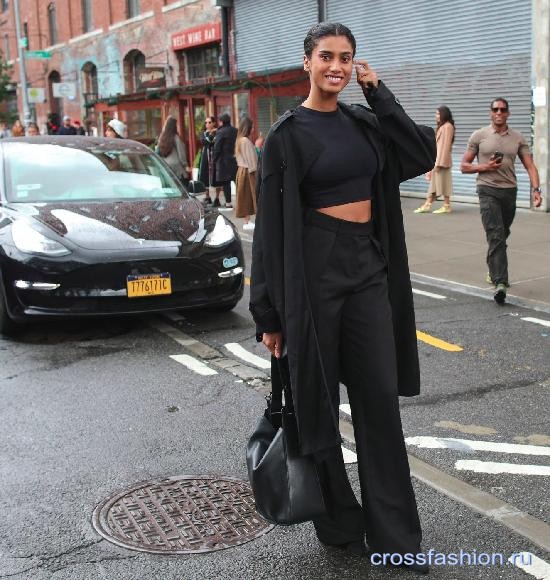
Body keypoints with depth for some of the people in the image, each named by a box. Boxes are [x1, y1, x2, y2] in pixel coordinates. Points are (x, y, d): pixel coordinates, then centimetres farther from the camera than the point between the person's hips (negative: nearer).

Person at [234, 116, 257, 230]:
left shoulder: (239, 140, 11)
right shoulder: (246, 141, -17)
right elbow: (251, 158, -17)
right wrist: (254, 170, -13)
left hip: (241, 170, 9)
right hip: (248, 172, -9)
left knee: (246, 196, 11)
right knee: (253, 195, -4)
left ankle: (247, 221, 14)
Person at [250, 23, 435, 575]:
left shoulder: (365, 122, 12)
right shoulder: (287, 134, -6)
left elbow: (423, 153, 2)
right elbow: (271, 226, -8)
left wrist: (377, 91, 1)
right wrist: (270, 315, -10)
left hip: (369, 268, 5)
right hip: (315, 271, -5)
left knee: (380, 399, 6)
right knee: (318, 401, 6)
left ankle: (394, 531, 17)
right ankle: (339, 523, 25)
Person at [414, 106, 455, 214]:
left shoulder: (447, 126, -11)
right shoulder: (441, 126, 19)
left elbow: (445, 146, -17)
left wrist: (439, 163, -19)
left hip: (442, 160, -10)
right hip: (436, 159, 10)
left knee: (442, 183, -4)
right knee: (434, 182, 9)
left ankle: (446, 206, 3)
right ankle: (427, 205, 10)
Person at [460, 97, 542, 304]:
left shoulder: (518, 138, 10)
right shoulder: (479, 136, 5)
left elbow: (530, 166, 6)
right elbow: (464, 166, 7)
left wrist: (536, 189, -9)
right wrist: (485, 167, -10)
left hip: (510, 191, 3)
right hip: (488, 190, -3)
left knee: (502, 235, 14)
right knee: (496, 236, -16)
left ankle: (494, 272, 35)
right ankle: (500, 283, -23)